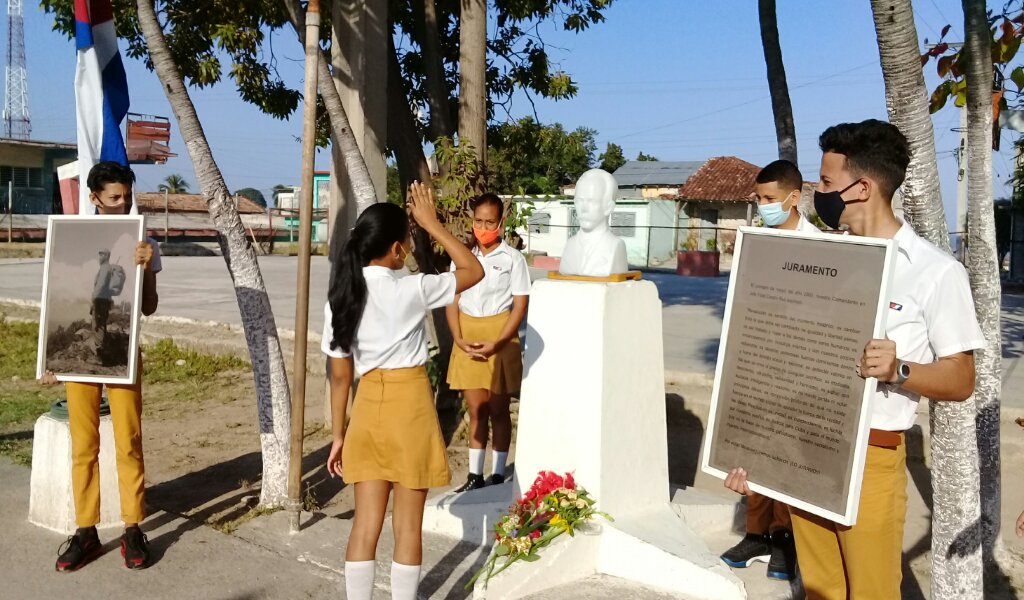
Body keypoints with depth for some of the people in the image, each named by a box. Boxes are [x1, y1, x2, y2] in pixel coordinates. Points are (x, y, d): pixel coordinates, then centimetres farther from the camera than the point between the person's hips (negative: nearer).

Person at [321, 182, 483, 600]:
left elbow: (340, 375, 4)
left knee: (366, 523, 11)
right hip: (409, 402, -4)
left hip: (368, 404, 5)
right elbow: (474, 271, 0)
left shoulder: (341, 297, 1)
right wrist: (431, 224, 1)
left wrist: (338, 434, 11)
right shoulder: (411, 289, -12)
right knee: (408, 524, 8)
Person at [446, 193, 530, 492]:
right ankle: (475, 475, 17)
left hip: (499, 336, -3)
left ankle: (498, 475, 14)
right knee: (475, 409, 8)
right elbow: (453, 301, 7)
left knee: (498, 410, 4)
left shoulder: (512, 258, -3)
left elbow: (520, 304, -6)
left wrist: (498, 343, -15)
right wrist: (459, 339, -7)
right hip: (468, 339, 3)